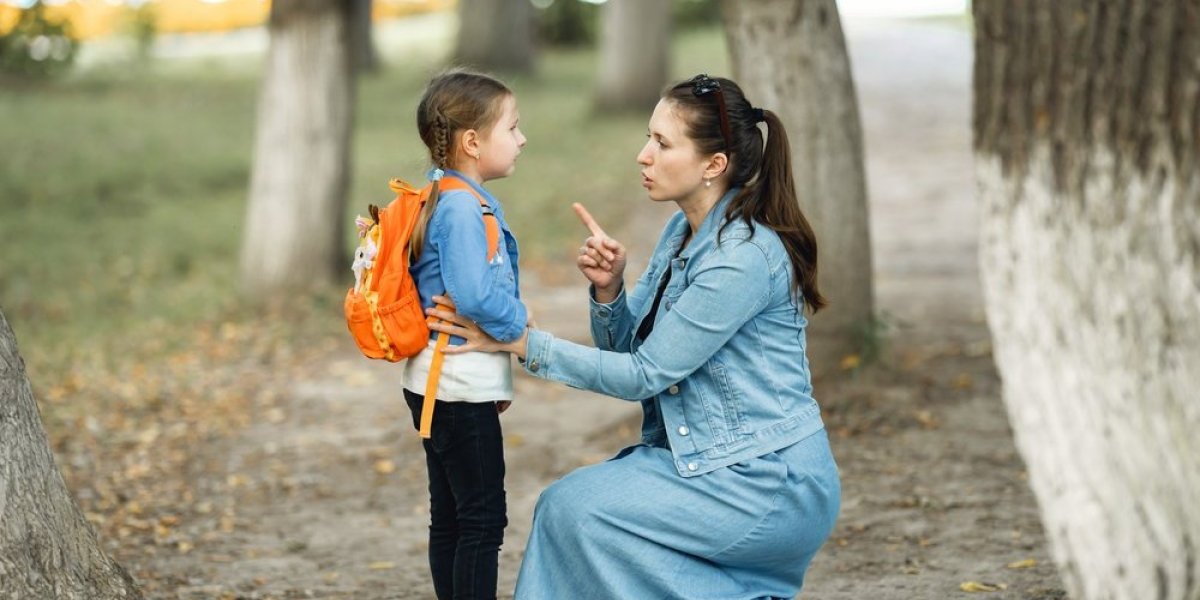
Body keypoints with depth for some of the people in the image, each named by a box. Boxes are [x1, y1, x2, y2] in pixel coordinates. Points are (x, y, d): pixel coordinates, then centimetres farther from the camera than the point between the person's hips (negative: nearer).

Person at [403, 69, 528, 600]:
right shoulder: (462, 207, -19)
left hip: (436, 383, 10)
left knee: (450, 517, 14)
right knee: (483, 518, -5)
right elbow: (475, 295, -28)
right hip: (460, 386, -10)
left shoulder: (447, 199, 13)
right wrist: (519, 323, -9)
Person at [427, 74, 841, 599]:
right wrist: (608, 289, -11)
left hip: (770, 484, -9)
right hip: (706, 461, 9)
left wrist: (522, 343, -15)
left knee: (578, 508, -13)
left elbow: (645, 374, -17)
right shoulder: (684, 232, 8)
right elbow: (626, 348, 9)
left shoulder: (744, 256, -20)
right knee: (566, 505, 0)